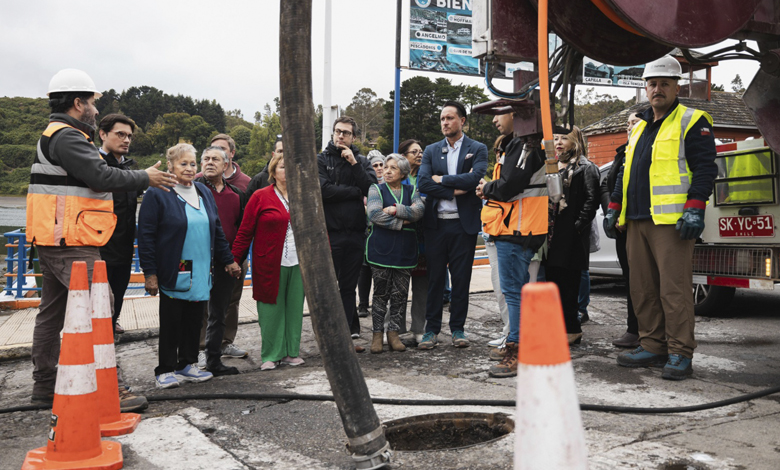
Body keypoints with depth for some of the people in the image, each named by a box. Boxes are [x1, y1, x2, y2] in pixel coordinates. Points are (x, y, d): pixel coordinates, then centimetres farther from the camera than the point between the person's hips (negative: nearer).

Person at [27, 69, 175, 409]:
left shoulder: (57, 136, 21)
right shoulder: (66, 137, -14)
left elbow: (90, 181, 18)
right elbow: (102, 177, -21)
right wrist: (145, 178, -8)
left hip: (56, 243, 11)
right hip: (71, 244, -11)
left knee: (52, 312, 14)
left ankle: (45, 386, 24)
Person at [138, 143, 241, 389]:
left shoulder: (204, 192, 13)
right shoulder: (157, 194, -7)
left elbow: (216, 230, 19)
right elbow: (146, 235, -10)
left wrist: (227, 260, 17)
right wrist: (149, 272, -14)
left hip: (201, 273, 6)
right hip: (173, 273, -5)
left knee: (194, 320, 11)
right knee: (171, 322, 3)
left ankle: (188, 364, 24)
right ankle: (165, 370, 15)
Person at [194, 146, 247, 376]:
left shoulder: (237, 194, 12)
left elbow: (243, 229, 15)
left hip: (227, 262, 4)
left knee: (218, 314, 12)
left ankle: (213, 360, 22)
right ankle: (193, 357, 12)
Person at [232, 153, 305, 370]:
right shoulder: (260, 197, -2)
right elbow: (245, 231, -2)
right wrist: (234, 260, -6)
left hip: (298, 263, 3)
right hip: (270, 265, -3)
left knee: (295, 308, 9)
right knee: (271, 309, 3)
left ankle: (291, 352, 21)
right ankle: (271, 355, 15)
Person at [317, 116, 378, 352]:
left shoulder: (361, 161, 11)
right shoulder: (322, 160, 3)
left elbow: (372, 188, -5)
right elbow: (323, 190, -13)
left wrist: (354, 163, -11)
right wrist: (356, 191, -9)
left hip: (355, 233, 3)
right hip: (329, 233, -3)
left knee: (349, 288, 10)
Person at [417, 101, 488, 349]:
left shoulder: (477, 149, 4)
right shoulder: (431, 150, 11)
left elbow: (475, 178, -14)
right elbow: (423, 183, -3)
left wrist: (442, 179, -7)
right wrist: (454, 191, -11)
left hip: (464, 224, -2)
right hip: (436, 224, 2)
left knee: (461, 279, 5)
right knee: (434, 278, 5)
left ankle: (458, 328, 16)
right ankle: (431, 329, 13)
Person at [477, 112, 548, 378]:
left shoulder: (524, 147, -13)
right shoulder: (512, 146, 20)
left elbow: (509, 186, -21)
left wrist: (486, 189, -4)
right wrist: (489, 190, 5)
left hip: (515, 231, -11)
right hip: (512, 230, 11)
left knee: (513, 290, -9)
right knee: (516, 289, 16)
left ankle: (518, 354, -6)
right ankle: (514, 345, 27)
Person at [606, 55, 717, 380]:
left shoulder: (692, 122, 1)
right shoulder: (639, 128, 22)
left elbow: (704, 169, -7)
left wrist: (695, 209, -17)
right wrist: (614, 207, 20)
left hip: (671, 220, -7)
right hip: (637, 220, 7)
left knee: (674, 289, -7)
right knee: (643, 289, 8)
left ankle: (680, 355, 1)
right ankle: (652, 347, 18)